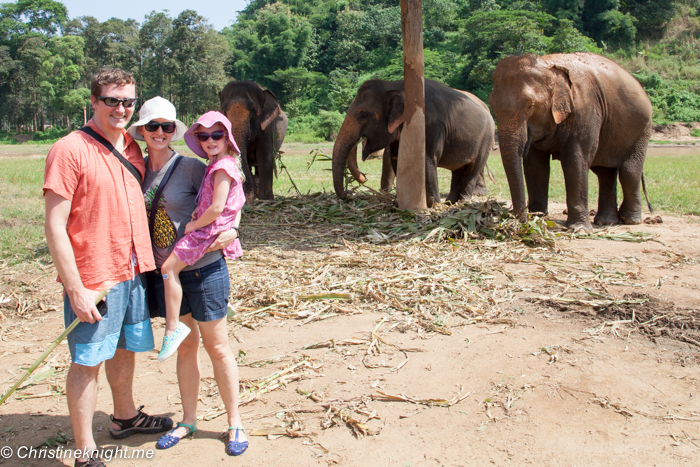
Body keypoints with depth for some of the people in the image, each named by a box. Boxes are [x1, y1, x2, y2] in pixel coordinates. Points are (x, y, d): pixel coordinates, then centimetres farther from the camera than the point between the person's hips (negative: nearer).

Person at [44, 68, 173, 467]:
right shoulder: (70, 150, -13)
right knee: (88, 362, 3)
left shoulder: (132, 147, 7)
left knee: (126, 348, 21)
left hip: (133, 271, 7)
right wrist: (76, 289, -19)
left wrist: (145, 262, 12)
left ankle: (126, 416, 41)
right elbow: (55, 226, -16)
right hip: (93, 279, -7)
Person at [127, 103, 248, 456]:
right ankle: (188, 421, 30)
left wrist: (231, 231, -19)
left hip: (203, 267, -4)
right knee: (185, 345, 15)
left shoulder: (192, 168, -10)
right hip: (164, 272, 4)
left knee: (216, 347, 5)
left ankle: (235, 423, 19)